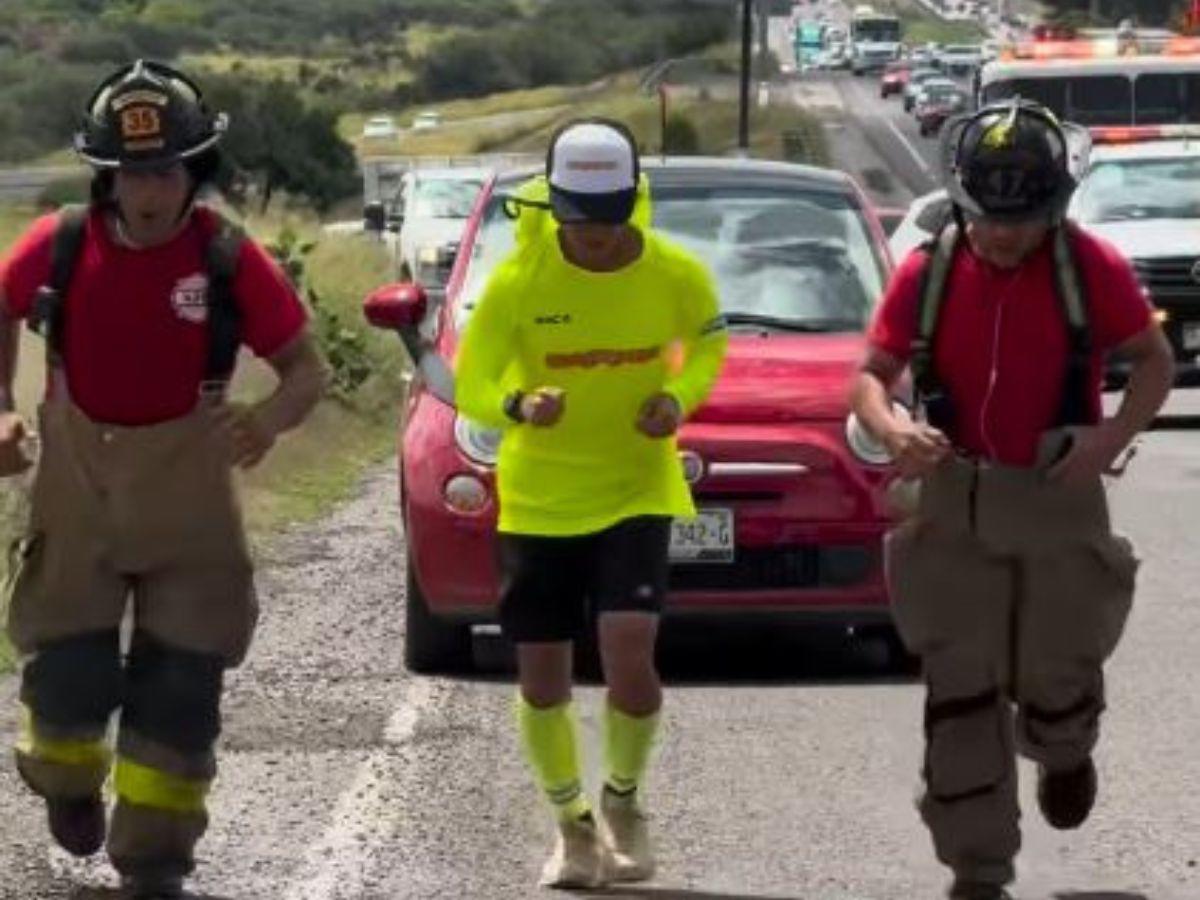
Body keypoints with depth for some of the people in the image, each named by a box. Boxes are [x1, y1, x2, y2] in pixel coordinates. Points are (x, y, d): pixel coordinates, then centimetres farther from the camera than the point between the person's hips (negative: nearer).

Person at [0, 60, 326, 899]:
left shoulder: (230, 260, -15)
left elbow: (307, 367, -8)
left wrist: (271, 418, -30)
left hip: (190, 506, -1)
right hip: (75, 501, 1)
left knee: (180, 688, 1)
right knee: (70, 673, 4)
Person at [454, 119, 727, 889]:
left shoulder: (675, 275, -9)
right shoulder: (519, 279, -14)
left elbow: (708, 343, 11)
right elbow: (470, 386, -11)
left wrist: (679, 397, -10)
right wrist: (518, 406, -34)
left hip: (637, 487, -1)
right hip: (538, 497, 1)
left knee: (629, 652, -17)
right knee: (543, 679, 4)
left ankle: (624, 803, 12)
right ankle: (574, 825, 30)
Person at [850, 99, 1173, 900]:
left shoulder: (1092, 270, -9)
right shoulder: (927, 274, -4)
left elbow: (1155, 362, 0)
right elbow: (872, 375, 3)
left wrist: (1116, 434, -19)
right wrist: (892, 427, -20)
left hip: (1060, 502, -1)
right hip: (955, 504, 1)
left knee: (1054, 679, 8)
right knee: (962, 696, -2)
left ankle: (1064, 753, 47)